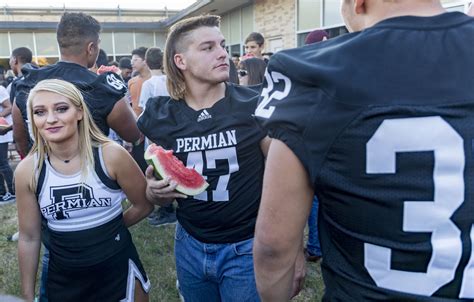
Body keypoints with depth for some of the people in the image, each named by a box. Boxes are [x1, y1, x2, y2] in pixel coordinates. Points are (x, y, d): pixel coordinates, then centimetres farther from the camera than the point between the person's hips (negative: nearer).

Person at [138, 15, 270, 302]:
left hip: (246, 248, -3)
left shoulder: (253, 106, -13)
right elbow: (162, 186, 9)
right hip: (189, 245, 4)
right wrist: (155, 191, -13)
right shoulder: (161, 118, -4)